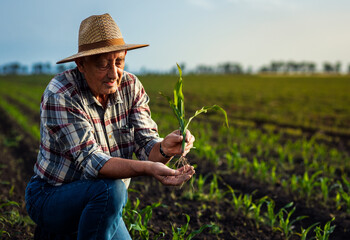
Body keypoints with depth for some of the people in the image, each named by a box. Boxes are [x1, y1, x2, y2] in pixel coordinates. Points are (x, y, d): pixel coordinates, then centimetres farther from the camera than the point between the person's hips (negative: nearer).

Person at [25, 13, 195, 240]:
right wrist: (148, 168, -45)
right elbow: (90, 160, -30)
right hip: (50, 197, -6)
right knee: (111, 189, -32)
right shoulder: (60, 94, -23)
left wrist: (164, 149, -37)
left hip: (101, 202, 6)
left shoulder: (131, 86, -6)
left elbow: (146, 144, -13)